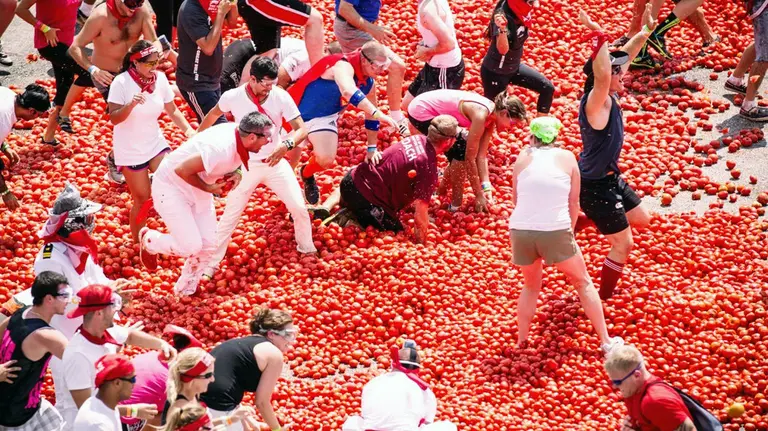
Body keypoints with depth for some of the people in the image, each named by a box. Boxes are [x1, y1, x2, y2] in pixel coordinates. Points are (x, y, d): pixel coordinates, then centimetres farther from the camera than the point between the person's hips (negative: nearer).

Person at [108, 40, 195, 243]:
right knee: (142, 199, 2)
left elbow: (172, 110, 3)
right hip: (130, 150, -4)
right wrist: (131, 104, -38)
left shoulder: (160, 78, -5)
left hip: (156, 143, 4)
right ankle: (138, 243, 23)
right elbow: (114, 118, -20)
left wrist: (187, 129, -14)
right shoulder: (121, 82, -19)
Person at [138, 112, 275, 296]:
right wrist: (207, 188, -20)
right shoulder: (221, 148, -37)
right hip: (171, 186, -8)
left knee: (208, 245, 5)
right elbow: (181, 170, -31)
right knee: (190, 246, -13)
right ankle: (148, 239, 15)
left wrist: (232, 175, -8)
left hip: (198, 191, 8)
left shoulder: (239, 134, -12)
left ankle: (184, 292, 24)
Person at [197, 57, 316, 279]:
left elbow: (301, 128, -19)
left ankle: (307, 249, 27)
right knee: (230, 216, 0)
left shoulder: (281, 97, -17)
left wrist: (287, 144, -40)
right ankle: (210, 264, 11)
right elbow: (214, 114, 6)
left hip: (275, 162, 1)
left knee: (299, 208, 1)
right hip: (246, 165, -1)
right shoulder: (233, 97, -17)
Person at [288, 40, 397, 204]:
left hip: (324, 117, 5)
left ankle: (307, 175, 22)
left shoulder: (368, 81, -5)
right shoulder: (343, 66, -31)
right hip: (298, 110, -5)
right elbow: (349, 92, -52)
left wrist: (372, 149, 10)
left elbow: (370, 115, 9)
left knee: (326, 160, -11)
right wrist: (377, 113, -58)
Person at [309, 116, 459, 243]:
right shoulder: (428, 168, -24)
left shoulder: (418, 139, -1)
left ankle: (325, 209, 16)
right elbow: (420, 214, -23)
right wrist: (423, 246, -12)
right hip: (367, 200, -9)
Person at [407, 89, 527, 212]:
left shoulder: (491, 115, -2)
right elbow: (470, 157, -23)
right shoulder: (481, 115, -28)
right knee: (462, 150, -14)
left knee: (460, 153, 9)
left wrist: (486, 187, -7)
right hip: (421, 111, -9)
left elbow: (481, 155, 1)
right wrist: (479, 195, -17)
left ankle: (441, 192, 29)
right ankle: (456, 205, -4)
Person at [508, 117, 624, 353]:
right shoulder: (567, 157, 8)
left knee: (530, 286, 27)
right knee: (583, 283, 19)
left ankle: (521, 342, 27)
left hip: (520, 230, 2)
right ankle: (606, 341, 20)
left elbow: (515, 200, 15)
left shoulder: (523, 157, 10)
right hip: (556, 232, -1)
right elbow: (574, 203, 10)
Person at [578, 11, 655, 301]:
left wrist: (645, 32, 11)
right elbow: (602, 76, -50)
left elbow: (625, 57, 11)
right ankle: (604, 298, 19)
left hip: (610, 178, 10)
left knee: (642, 220, 25)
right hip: (595, 186, -10)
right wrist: (599, 37, -54)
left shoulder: (610, 97, -2)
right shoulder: (596, 102, -28)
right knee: (623, 245, 1)